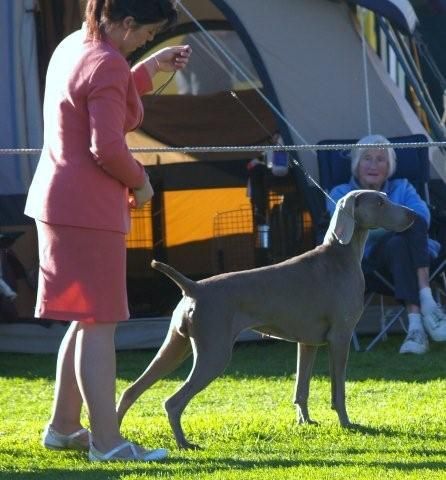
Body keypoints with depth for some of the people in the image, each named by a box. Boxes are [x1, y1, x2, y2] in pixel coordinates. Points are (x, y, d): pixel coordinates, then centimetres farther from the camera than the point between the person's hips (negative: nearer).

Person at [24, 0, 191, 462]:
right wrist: (140, 181, -7)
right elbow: (107, 148, -24)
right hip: (88, 206, -10)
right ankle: (107, 441, -7)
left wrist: (151, 68, 26)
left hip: (56, 198, 10)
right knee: (98, 323, -8)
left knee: (87, 320, 18)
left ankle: (63, 427, 24)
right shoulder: (107, 65, -18)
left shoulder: (72, 47, 12)